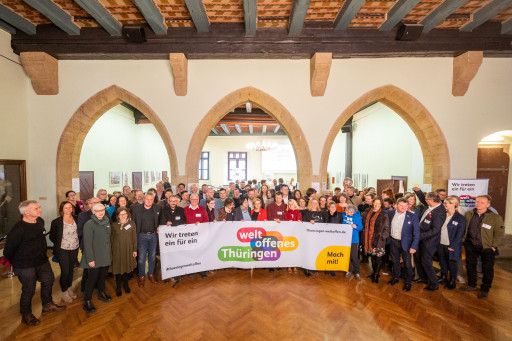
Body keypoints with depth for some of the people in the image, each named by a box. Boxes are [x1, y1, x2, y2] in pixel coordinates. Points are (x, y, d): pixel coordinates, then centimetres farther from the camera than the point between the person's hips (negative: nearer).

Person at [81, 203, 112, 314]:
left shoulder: (106, 222, 2)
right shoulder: (89, 224, -17)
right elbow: (87, 243, -16)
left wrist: (109, 254, 10)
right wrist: (90, 259, -17)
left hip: (105, 257, 6)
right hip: (95, 258, -6)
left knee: (103, 276, 19)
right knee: (92, 279, 5)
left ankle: (101, 293, 39)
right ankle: (87, 301, 23)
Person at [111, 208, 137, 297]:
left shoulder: (132, 224, -3)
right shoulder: (114, 225, -2)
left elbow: (134, 238, 0)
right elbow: (112, 239, 3)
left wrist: (135, 250, -1)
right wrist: (112, 251, 1)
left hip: (128, 250, 0)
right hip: (117, 250, 0)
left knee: (127, 267, 11)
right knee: (118, 268, 7)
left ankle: (126, 284, 33)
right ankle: (118, 287, 26)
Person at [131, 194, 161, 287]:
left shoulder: (157, 208, 0)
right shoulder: (136, 208, -6)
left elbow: (160, 220, 12)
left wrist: (158, 228, 1)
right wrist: (135, 233, -6)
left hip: (153, 235, 2)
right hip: (142, 235, -2)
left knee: (152, 256, 13)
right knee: (141, 257, 3)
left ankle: (151, 274, 30)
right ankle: (141, 276, 23)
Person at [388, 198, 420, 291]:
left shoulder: (413, 216, -15)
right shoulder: (391, 213, -6)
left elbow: (416, 233, -13)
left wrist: (414, 246, -16)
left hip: (405, 243, -3)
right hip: (393, 241, 3)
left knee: (407, 263, 10)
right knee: (395, 261, 19)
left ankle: (408, 282, 30)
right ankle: (396, 277, 39)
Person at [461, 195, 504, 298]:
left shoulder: (495, 217, -12)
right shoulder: (468, 214, -2)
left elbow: (499, 233, -7)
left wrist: (493, 246, -9)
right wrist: (465, 241, 6)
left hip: (487, 248, -3)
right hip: (471, 246, 4)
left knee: (487, 269, 8)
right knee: (470, 266, 16)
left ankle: (485, 289, 27)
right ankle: (471, 285, 34)